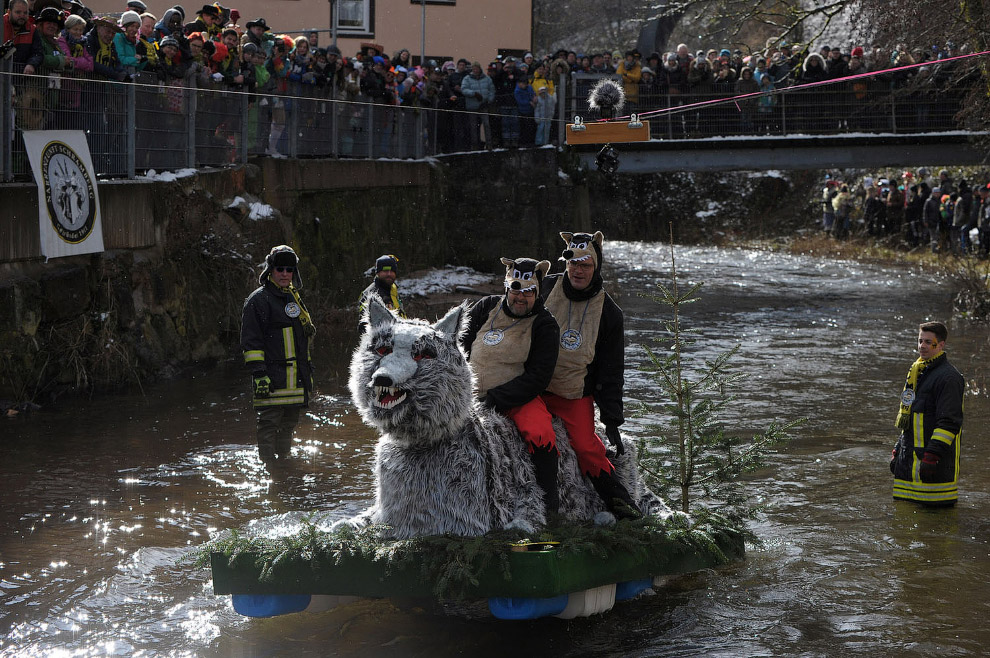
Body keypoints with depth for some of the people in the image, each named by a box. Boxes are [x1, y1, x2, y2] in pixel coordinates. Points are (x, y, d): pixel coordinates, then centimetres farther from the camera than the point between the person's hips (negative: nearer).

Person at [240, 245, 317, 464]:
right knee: (269, 423, -8)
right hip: (273, 375, -8)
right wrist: (258, 372, -18)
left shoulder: (294, 298, 21)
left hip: (296, 376, 8)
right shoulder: (258, 299, -5)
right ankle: (269, 466, -5)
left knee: (289, 422, 13)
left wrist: (308, 370, 26)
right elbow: (250, 339, -11)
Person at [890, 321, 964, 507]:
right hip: (909, 460, 9)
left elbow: (949, 423, -18)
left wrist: (931, 456, -24)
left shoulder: (948, 377, -11)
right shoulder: (916, 372, 18)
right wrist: (897, 451, 22)